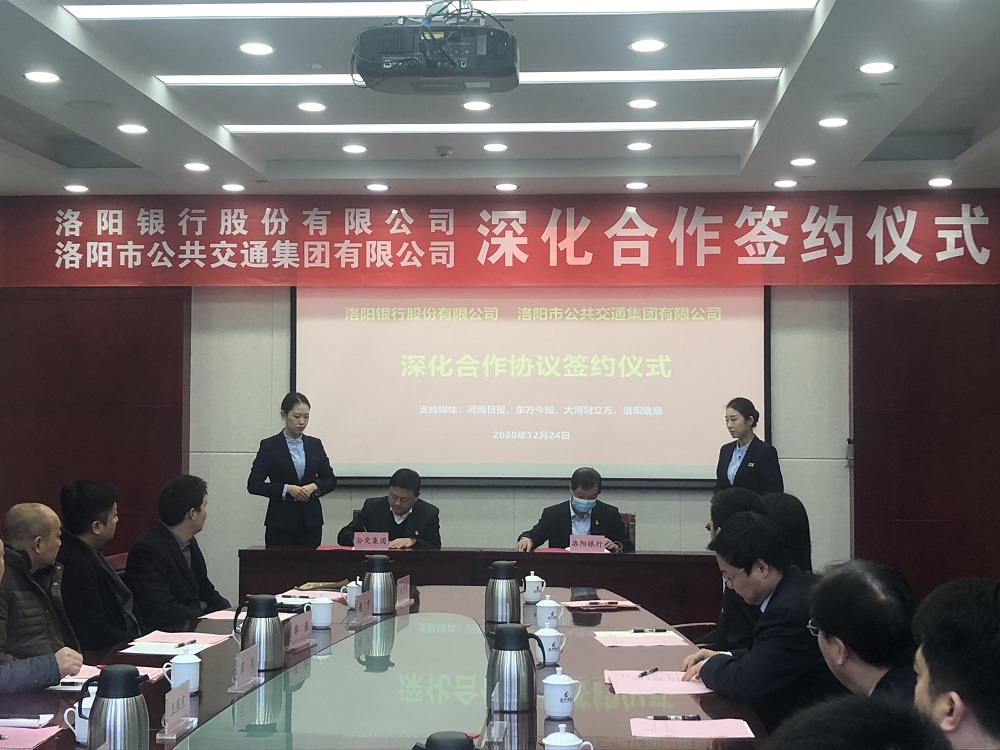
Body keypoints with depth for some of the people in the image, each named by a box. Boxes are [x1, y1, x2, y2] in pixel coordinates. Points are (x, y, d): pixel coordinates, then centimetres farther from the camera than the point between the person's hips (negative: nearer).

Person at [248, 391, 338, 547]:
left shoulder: (315, 445, 9)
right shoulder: (269, 446, -2)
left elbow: (331, 480, 13)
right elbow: (253, 484, -5)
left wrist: (314, 486, -8)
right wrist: (286, 489, -16)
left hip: (311, 521, 3)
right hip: (281, 523, -3)